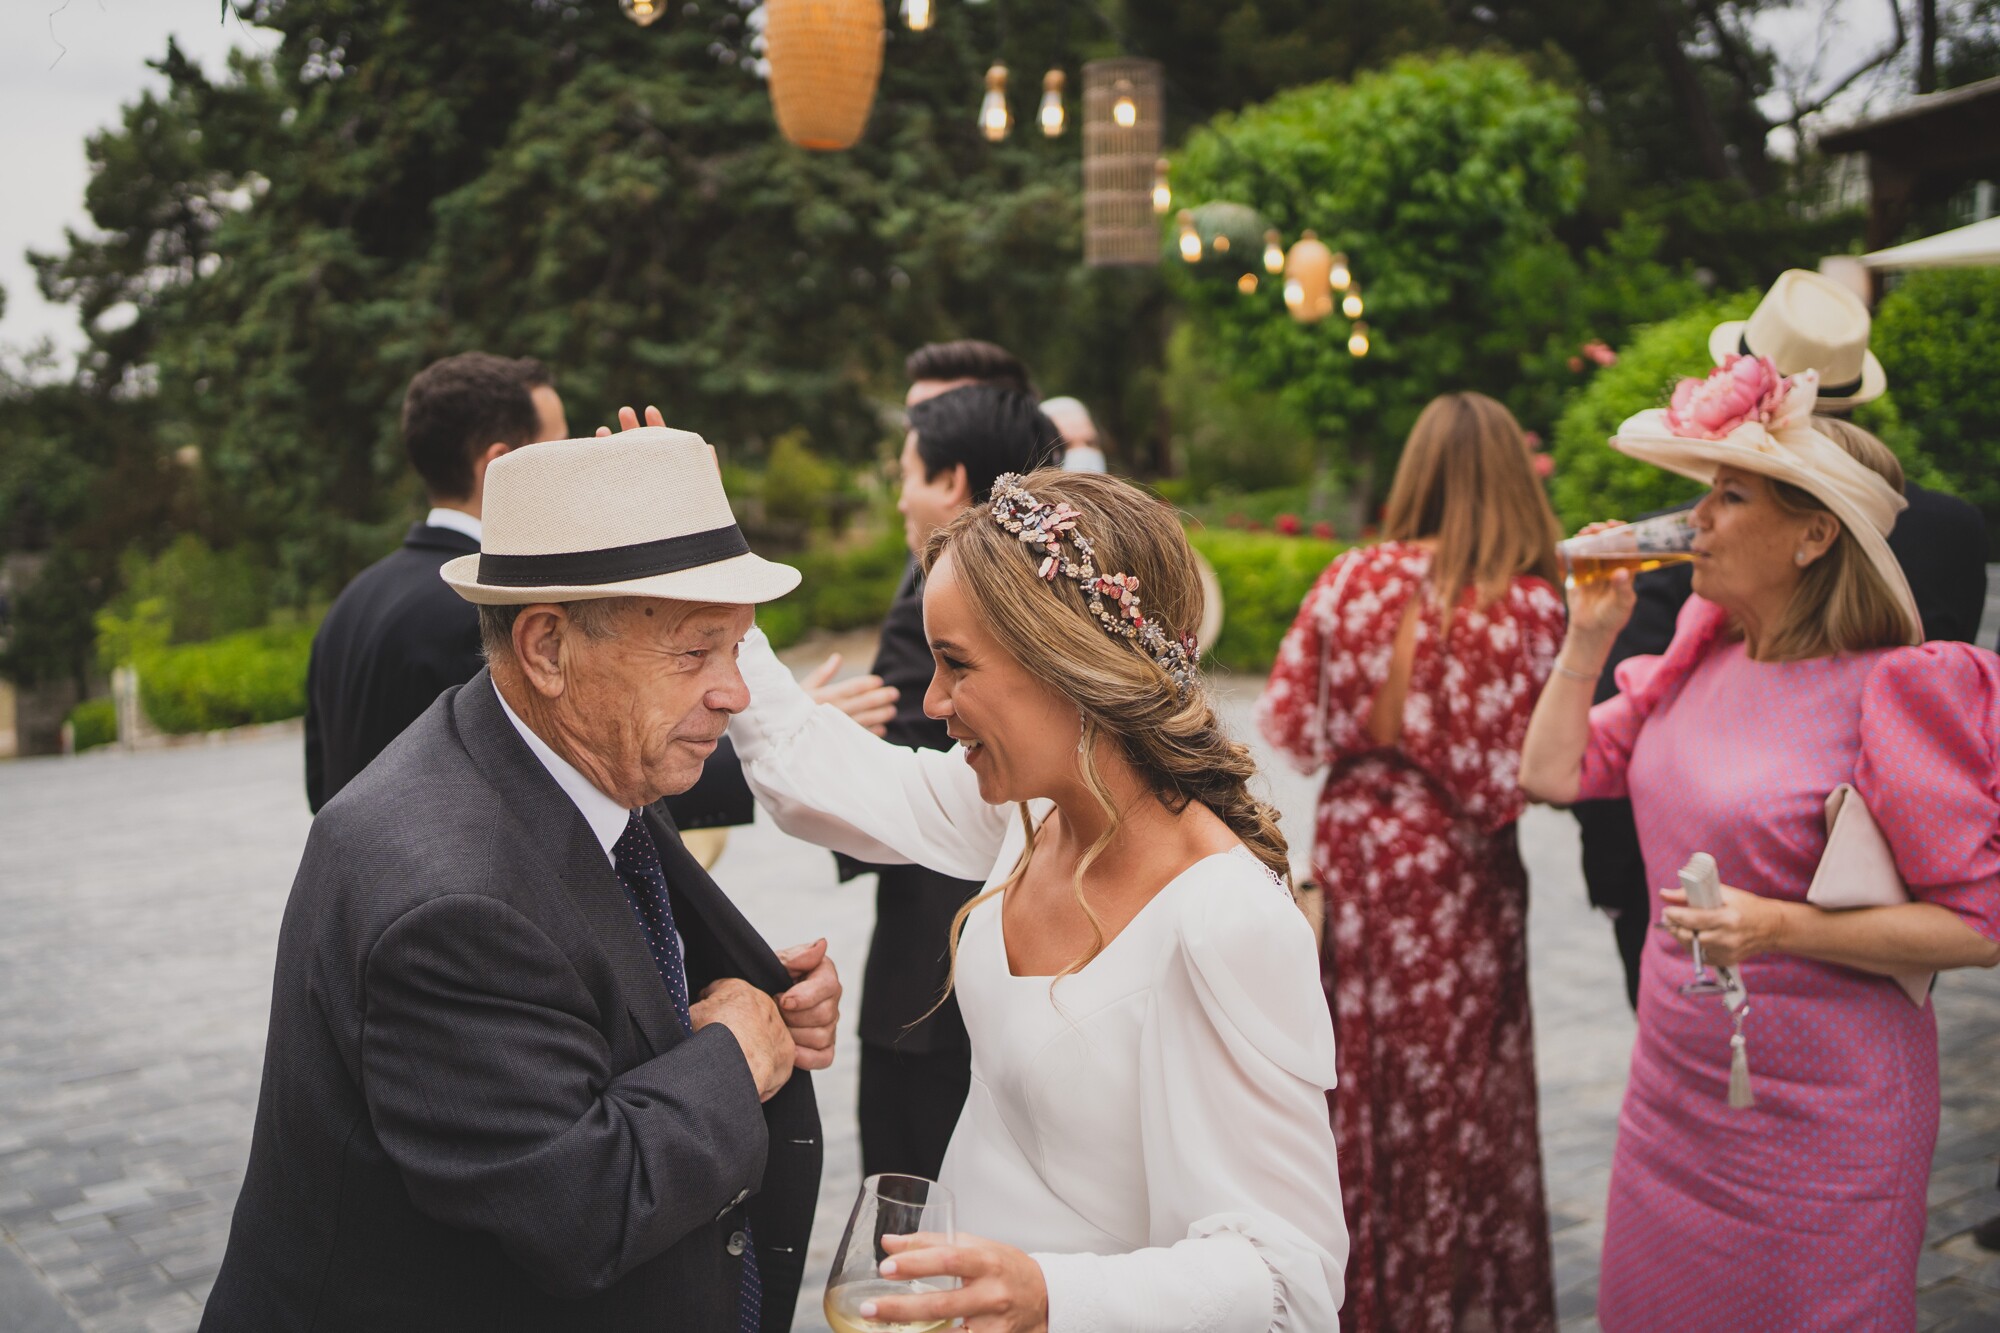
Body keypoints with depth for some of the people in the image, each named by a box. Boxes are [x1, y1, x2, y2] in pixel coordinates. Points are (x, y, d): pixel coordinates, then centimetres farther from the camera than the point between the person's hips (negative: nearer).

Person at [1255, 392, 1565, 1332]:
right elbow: (1525, 774, -18)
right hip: (1457, 877, -3)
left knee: (1354, 1071, 16)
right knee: (1453, 1084, 12)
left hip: (1350, 854, 3)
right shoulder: (1530, 605, -14)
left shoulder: (1352, 579, -6)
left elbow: (1289, 725, -4)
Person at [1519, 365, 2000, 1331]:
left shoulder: (1891, 695, -17)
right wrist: (1588, 635, 1)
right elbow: (1554, 774, 9)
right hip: (1673, 1090, 7)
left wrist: (1783, 928, -24)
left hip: (1816, 1115, -6)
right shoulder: (1701, 657, 3)